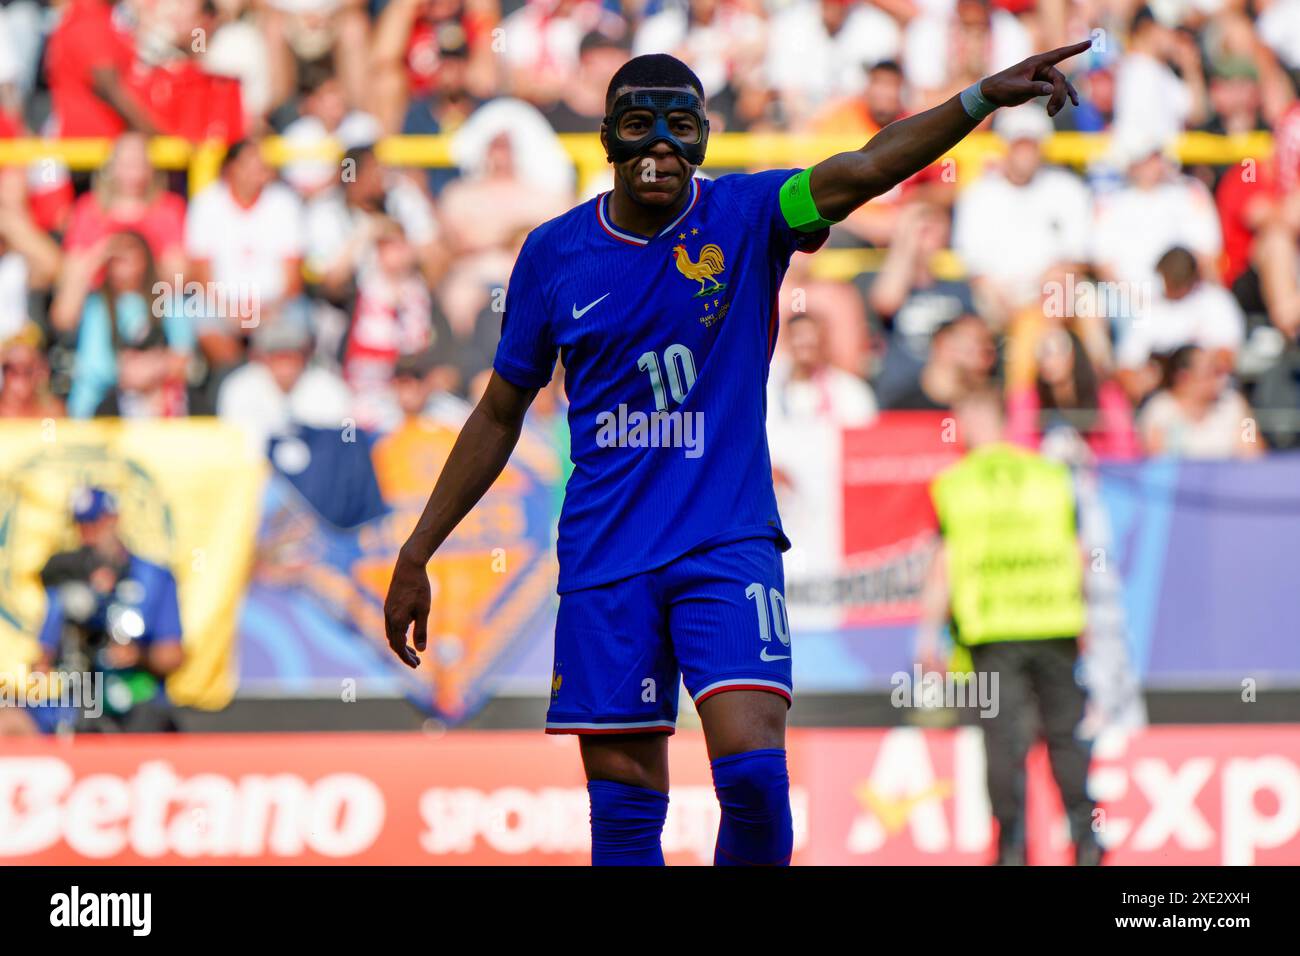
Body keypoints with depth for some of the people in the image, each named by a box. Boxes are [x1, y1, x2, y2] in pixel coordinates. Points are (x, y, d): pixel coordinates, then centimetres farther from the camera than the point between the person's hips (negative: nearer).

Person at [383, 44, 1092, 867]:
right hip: (603, 558, 2)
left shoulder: (746, 215, -3)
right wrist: (417, 555, 14)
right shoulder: (554, 253, 3)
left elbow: (864, 170, -21)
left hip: (727, 543, -2)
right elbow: (499, 416, 14)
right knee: (624, 808, 1)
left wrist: (981, 99, -38)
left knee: (754, 771, -19)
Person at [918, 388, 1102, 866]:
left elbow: (945, 563, -3)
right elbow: (1076, 553, 8)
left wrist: (928, 632, 3)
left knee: (1003, 738, 1)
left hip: (991, 630, -2)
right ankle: (1085, 839, 7)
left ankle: (1012, 844, -3)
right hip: (1054, 624, 2)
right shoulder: (1051, 474, 7)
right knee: (1067, 733, 10)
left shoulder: (954, 484, 0)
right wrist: (1085, 618, 17)